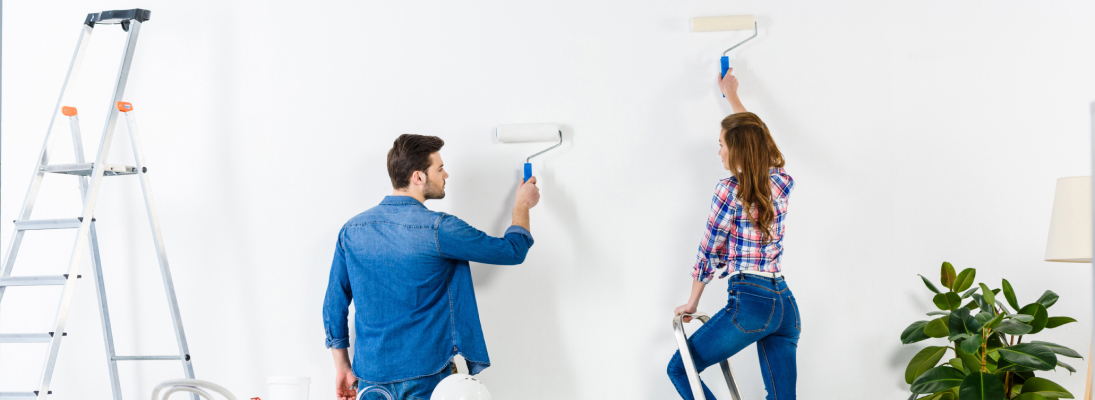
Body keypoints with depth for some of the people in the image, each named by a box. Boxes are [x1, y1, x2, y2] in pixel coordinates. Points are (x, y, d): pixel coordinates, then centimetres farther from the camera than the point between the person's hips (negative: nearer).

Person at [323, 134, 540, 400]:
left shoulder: (351, 230, 3)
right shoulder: (438, 229, -12)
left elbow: (334, 306, 7)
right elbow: (512, 250, -2)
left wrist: (343, 366, 18)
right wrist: (522, 205, 17)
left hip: (371, 376, 5)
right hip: (425, 377, -5)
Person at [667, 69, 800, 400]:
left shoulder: (729, 190, -9)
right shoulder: (781, 182, 9)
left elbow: (709, 253, -1)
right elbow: (755, 137, 28)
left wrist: (692, 304, 11)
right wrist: (732, 95, 41)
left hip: (749, 301, -7)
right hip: (785, 303, 7)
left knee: (680, 369, 6)